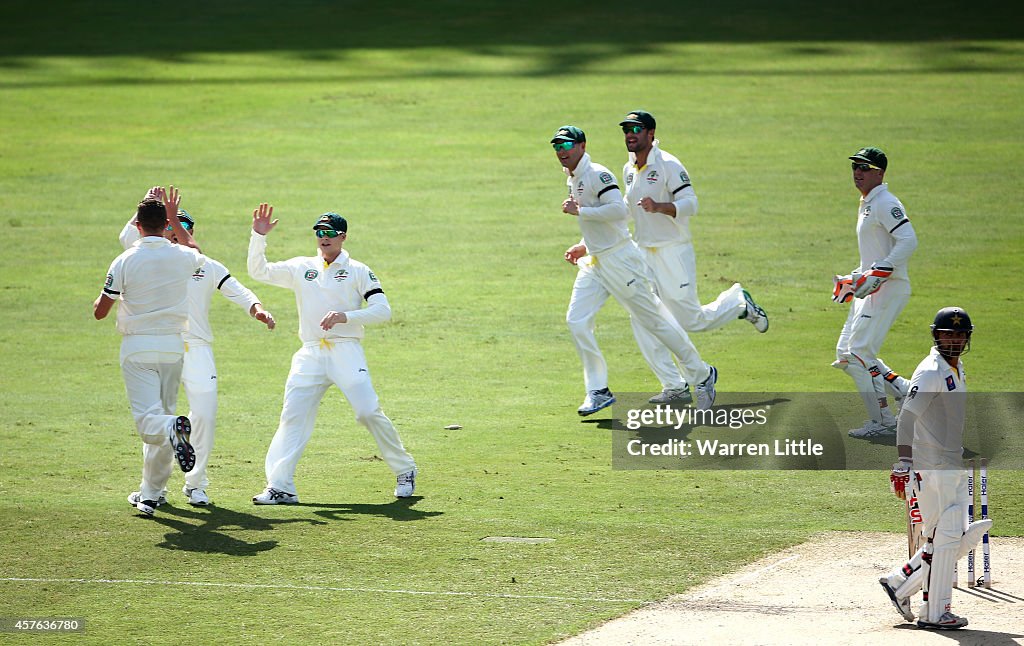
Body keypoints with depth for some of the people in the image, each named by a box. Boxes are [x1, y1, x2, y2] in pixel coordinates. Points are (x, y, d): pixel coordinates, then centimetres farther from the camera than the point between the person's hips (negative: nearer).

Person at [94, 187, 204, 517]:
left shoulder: (125, 261, -9)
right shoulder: (183, 257, 0)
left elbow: (99, 312, -4)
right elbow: (198, 254, 29)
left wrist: (107, 293, 17)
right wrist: (174, 219, 32)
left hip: (137, 347, -3)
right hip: (173, 346, 3)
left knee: (148, 417, -10)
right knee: (162, 412, 14)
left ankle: (172, 428, -47)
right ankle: (151, 494, 18)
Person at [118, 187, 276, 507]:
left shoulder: (209, 267, 11)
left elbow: (239, 292, 3)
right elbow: (127, 237, -6)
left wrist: (258, 309, -16)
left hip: (197, 351, 0)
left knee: (204, 415, -8)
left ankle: (196, 484, 4)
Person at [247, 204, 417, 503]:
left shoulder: (358, 271, 4)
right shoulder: (300, 268, 14)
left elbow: (382, 310, -3)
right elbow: (258, 271, 8)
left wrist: (345, 316, -17)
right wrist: (258, 235, -5)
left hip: (346, 352, -3)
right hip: (310, 354, 3)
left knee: (369, 412, -13)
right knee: (292, 417, -6)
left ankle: (405, 470, 5)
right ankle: (280, 487, -8)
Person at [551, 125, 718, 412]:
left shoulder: (597, 174, -15)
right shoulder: (572, 179, 15)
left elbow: (618, 210, -29)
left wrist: (579, 211, -24)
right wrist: (584, 247, 15)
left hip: (619, 259, -9)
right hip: (593, 262, 9)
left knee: (653, 319, -2)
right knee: (576, 320, -4)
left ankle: (701, 375, 11)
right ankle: (598, 391, 2)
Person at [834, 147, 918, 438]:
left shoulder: (885, 203, -13)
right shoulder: (866, 205, 19)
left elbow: (908, 241, -25)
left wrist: (877, 274, -28)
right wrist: (855, 277, 19)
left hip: (888, 289, -11)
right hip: (870, 291, 11)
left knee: (859, 353, -13)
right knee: (845, 356, 10)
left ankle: (882, 421, -5)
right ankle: (908, 392, 15)